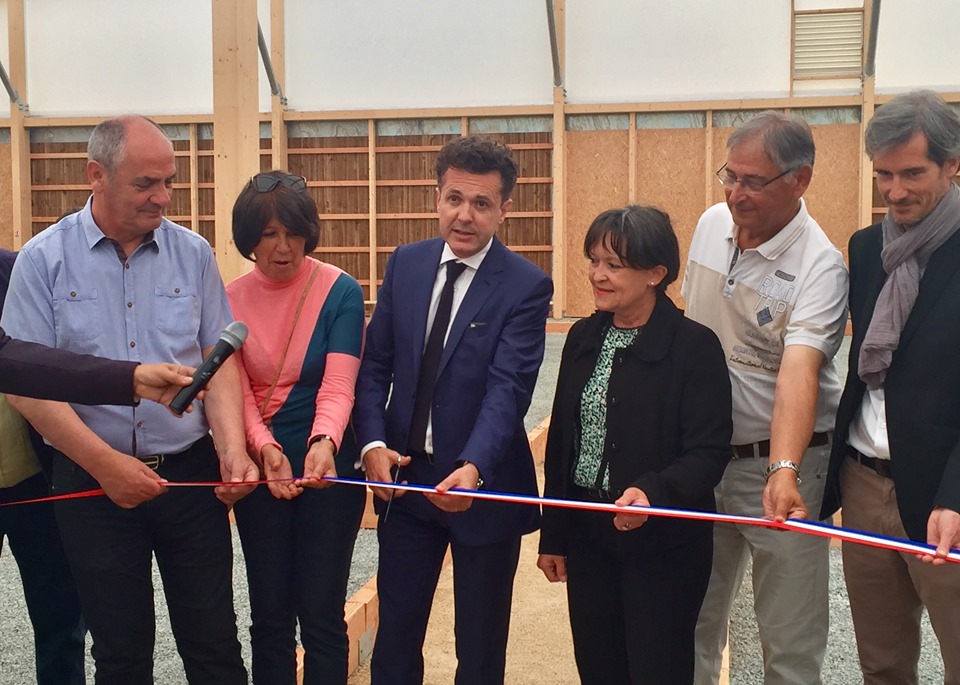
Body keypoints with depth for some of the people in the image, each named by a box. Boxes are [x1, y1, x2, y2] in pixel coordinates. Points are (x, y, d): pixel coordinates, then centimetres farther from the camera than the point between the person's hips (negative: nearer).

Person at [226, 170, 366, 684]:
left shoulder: (340, 290, -9)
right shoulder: (231, 299, -1)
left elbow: (339, 385, -18)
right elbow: (235, 388, -7)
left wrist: (323, 444, -37)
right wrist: (266, 448, -26)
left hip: (328, 466, -3)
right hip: (260, 464, 3)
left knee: (321, 614, 3)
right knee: (269, 614, 12)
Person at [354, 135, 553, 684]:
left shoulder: (527, 286, -12)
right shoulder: (405, 264, 2)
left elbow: (508, 387, -21)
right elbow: (376, 363, 3)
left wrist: (473, 469, -36)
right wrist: (373, 443, -13)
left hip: (484, 484, -3)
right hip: (405, 477, 4)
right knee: (395, 638, 15)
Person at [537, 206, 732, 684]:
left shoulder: (694, 345, -12)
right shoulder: (583, 337, 5)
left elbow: (709, 453, -15)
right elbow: (561, 440, 9)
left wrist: (653, 492, -33)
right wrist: (553, 536, 11)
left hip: (664, 545, -5)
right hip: (588, 537, 5)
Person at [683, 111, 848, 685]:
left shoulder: (820, 267, -19)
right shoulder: (712, 223, 1)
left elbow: (799, 373, -33)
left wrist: (784, 471, -46)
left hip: (780, 463, -6)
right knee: (694, 618, 18)